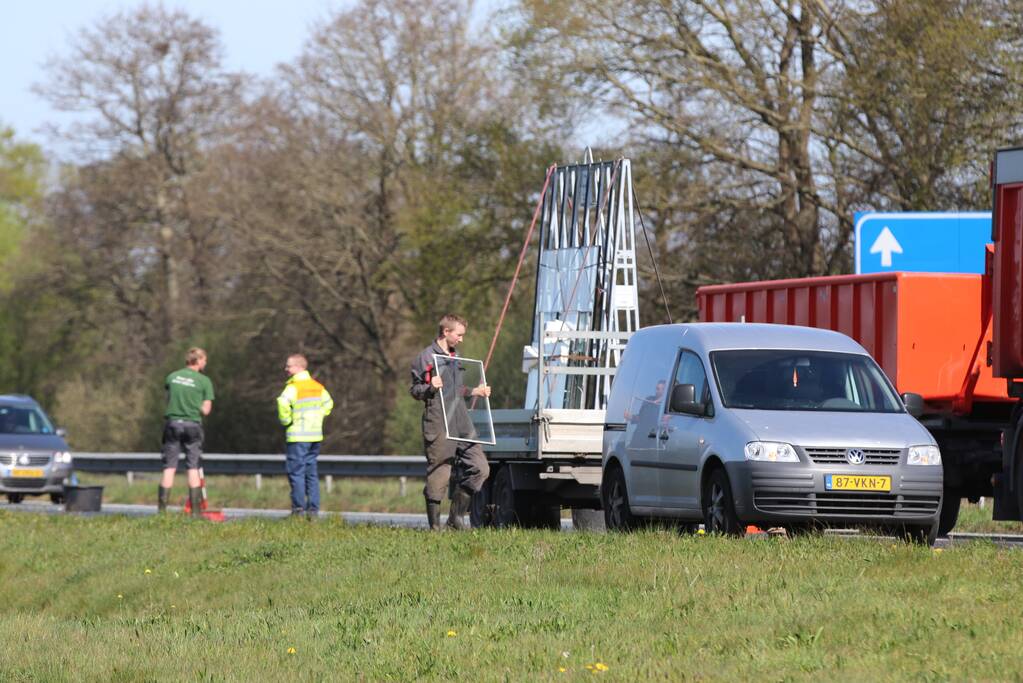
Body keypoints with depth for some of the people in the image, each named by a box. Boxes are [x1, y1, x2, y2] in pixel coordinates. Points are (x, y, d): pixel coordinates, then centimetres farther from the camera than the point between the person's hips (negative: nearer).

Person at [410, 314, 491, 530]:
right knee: (439, 475, -6)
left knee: (480, 468, 0)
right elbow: (414, 390, -4)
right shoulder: (426, 357, -1)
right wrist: (430, 388, -21)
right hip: (438, 426, -8)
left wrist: (475, 391, 28)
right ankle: (434, 524, 2)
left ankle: (457, 516, 10)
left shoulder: (454, 358, 24)